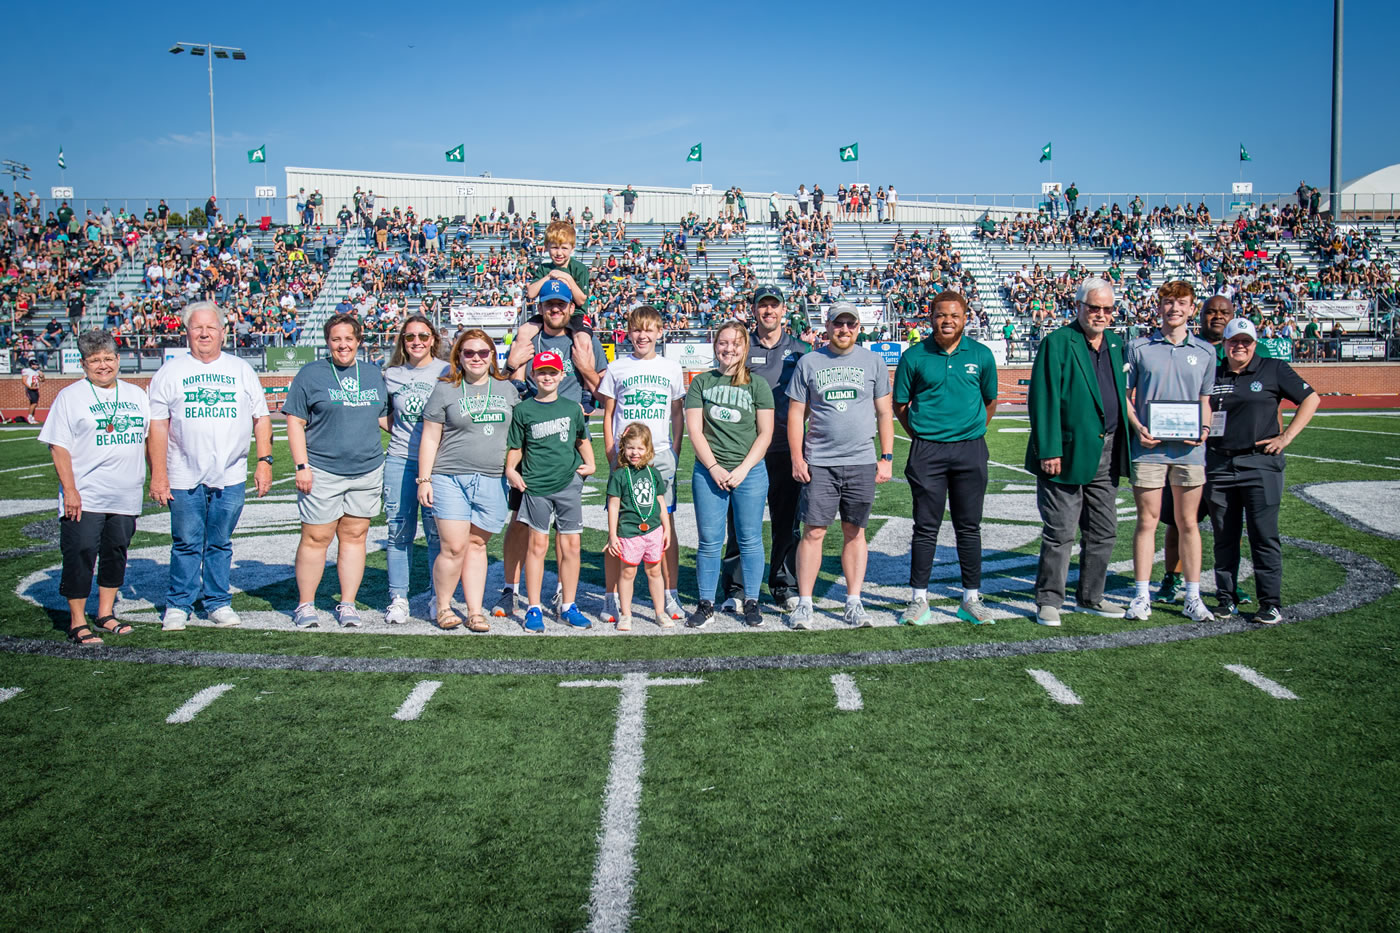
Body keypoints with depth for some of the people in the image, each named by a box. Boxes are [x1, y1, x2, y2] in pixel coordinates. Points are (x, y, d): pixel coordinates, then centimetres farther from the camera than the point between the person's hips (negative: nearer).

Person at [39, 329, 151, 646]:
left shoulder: (136, 395, 13)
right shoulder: (70, 396, -1)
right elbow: (59, 446, -5)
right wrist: (69, 490, -13)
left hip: (126, 496, 4)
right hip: (84, 498, -4)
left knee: (116, 553, 10)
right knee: (81, 555, -4)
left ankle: (106, 614, 23)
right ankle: (77, 622, 6)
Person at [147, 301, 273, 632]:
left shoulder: (241, 370, 11)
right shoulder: (170, 372, 6)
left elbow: (261, 418, 11)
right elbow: (157, 425, 1)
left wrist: (264, 461, 0)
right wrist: (158, 474, -6)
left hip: (230, 478, 1)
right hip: (184, 478, -1)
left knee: (221, 544, 8)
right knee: (186, 544, 4)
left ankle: (219, 602, 19)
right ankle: (178, 605, 16)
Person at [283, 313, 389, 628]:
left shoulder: (374, 375, 13)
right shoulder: (311, 374, 1)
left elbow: (385, 418, 21)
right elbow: (295, 422, -2)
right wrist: (302, 465, -9)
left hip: (367, 471, 4)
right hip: (322, 472, -3)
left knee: (355, 536, 7)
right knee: (316, 538, -1)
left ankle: (347, 604, 16)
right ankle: (305, 605, 12)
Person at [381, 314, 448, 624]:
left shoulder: (447, 372, 2)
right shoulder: (391, 375, 11)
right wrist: (399, 432, 8)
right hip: (400, 461, 3)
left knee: (438, 534, -1)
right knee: (399, 532, 4)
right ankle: (398, 599, 14)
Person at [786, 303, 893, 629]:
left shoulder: (873, 362, 8)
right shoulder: (808, 363, 5)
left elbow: (884, 413, 10)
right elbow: (796, 413, 6)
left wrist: (887, 458, 4)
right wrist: (796, 458, -2)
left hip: (861, 463, 1)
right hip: (819, 464, -1)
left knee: (855, 532, 6)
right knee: (813, 532, -3)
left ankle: (854, 603, 14)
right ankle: (804, 603, 4)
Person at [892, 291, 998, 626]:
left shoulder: (981, 355, 3)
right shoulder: (914, 356, -2)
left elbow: (990, 401, 15)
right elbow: (900, 405, 7)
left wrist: (972, 433, 11)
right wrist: (921, 437, 5)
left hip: (970, 450, 1)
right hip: (927, 450, -1)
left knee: (969, 527, 8)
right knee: (926, 527, 2)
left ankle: (972, 599, 18)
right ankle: (919, 600, 11)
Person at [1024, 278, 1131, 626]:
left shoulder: (1116, 343, 13)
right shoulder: (1057, 343, -8)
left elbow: (1120, 394, 19)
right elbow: (1043, 400, -12)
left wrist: (1122, 445, 11)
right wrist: (1049, 450, -17)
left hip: (1106, 454, 7)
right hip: (1068, 452, -7)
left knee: (1103, 532, 14)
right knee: (1060, 534, -1)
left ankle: (1091, 597, 27)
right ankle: (1049, 601, 10)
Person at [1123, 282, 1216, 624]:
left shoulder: (1205, 351, 10)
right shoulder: (1139, 348, 3)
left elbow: (1205, 400, 15)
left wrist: (1204, 428, -4)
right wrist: (1137, 427, -11)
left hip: (1189, 449, 2)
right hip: (1149, 448, -2)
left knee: (1188, 522, 7)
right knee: (1147, 521, 2)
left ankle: (1193, 597, 14)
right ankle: (1142, 595, 10)